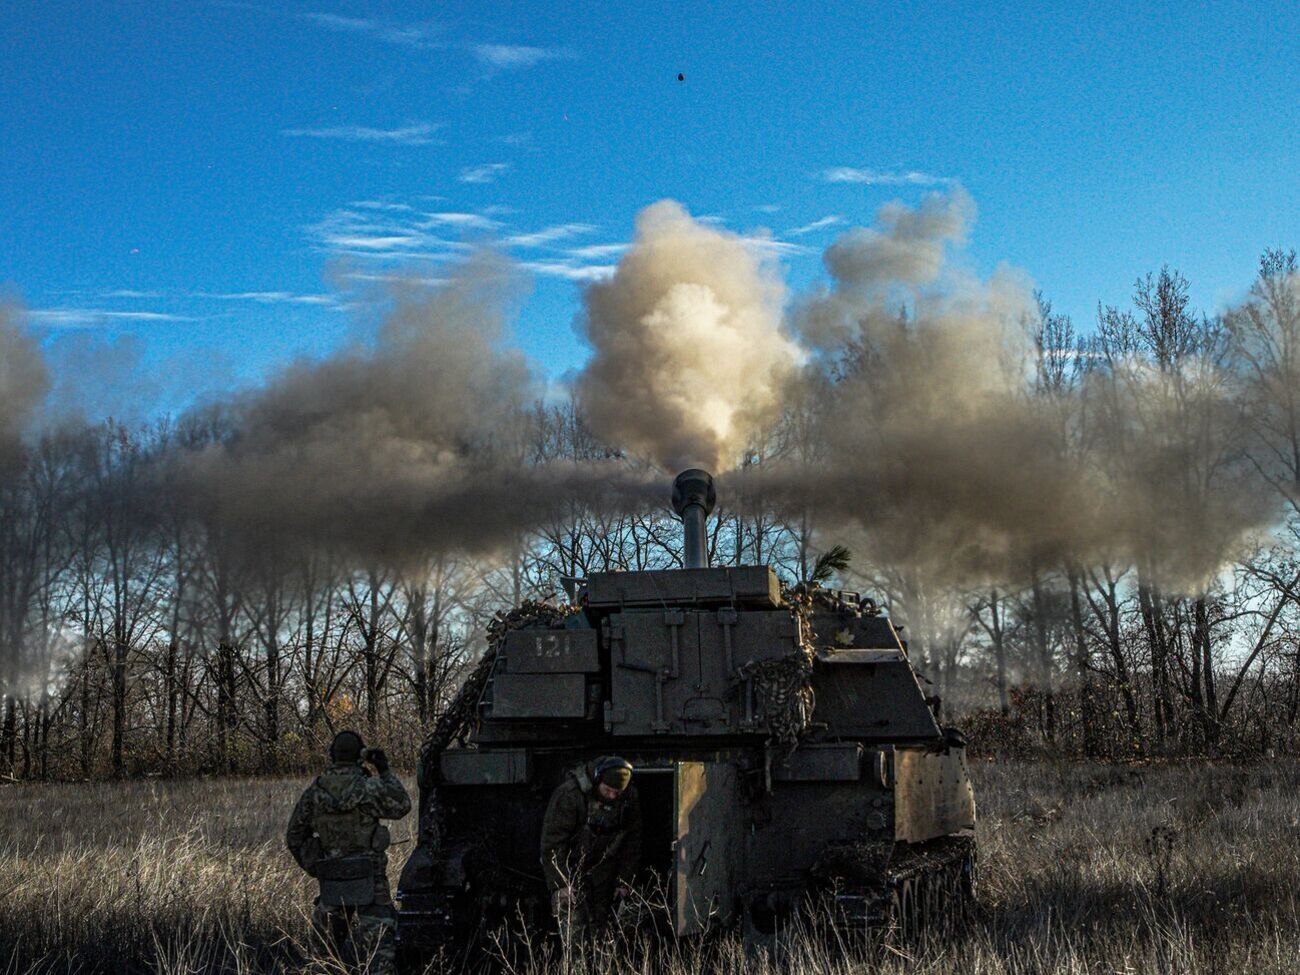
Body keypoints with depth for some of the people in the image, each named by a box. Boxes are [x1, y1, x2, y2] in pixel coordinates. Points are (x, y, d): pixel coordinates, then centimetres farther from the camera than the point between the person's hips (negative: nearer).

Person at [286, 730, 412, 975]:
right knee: (377, 938, -1)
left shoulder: (314, 791, 2)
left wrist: (313, 868, 19)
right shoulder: (369, 787, -12)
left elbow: (294, 837, 8)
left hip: (330, 880, 4)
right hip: (368, 880, -4)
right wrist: (385, 771, 7)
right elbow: (402, 806, 2)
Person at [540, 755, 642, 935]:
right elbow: (552, 841, -23)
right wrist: (561, 883, -24)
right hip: (570, 865, -4)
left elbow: (633, 840, 2)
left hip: (602, 868, 4)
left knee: (599, 921, 5)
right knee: (574, 925, -13)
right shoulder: (569, 794, -25)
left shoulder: (630, 798, -9)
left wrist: (624, 880, 0)